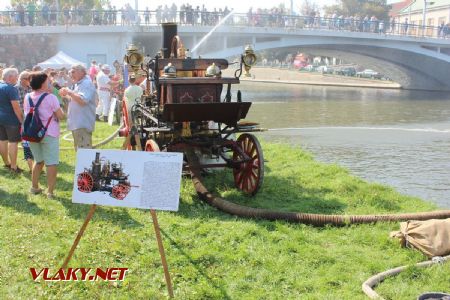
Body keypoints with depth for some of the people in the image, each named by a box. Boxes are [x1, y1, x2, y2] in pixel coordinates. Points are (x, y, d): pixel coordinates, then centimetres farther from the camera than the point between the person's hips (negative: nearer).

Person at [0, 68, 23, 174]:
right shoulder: (11, 89, -17)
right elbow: (16, 107, -21)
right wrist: (22, 120, -15)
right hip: (11, 119, -8)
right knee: (13, 142, -3)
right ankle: (14, 167, 0)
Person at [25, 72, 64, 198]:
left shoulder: (27, 97, 3)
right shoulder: (51, 97, -13)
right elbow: (60, 116, -10)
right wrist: (59, 108, 8)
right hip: (49, 134, -6)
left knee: (38, 161, 21)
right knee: (51, 163, 0)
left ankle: (34, 187, 27)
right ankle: (50, 191, -1)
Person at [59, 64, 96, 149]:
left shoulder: (87, 84, -12)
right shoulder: (78, 84, 19)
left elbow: (82, 100, -25)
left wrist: (70, 92, -16)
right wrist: (66, 95, 11)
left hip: (83, 124, -11)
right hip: (76, 123, 11)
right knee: (78, 149, 17)